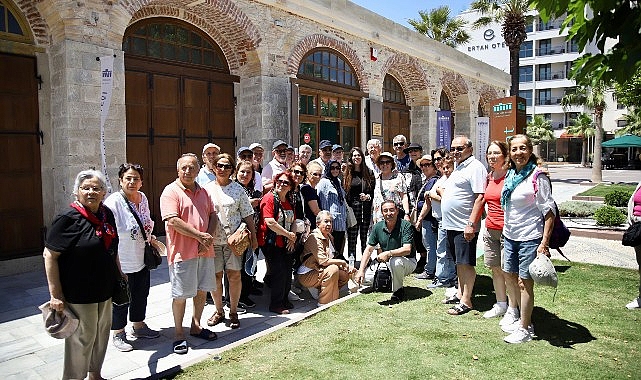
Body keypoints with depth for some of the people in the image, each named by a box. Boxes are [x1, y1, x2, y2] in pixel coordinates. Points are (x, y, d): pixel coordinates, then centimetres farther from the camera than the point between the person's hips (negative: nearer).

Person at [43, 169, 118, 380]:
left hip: (105, 289, 7)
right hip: (78, 293, -7)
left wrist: (119, 273, 19)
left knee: (102, 333, 19)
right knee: (82, 339, 5)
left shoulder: (107, 214, 4)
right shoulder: (68, 218, -16)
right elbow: (49, 255, -17)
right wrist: (55, 295, -18)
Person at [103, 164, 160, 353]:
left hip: (141, 259, 7)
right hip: (122, 263, -7)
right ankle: (118, 334, 28)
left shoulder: (143, 198, 3)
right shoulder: (113, 202, -20)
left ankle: (139, 326, 41)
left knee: (141, 295, 21)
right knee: (121, 299, 8)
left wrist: (149, 237, 7)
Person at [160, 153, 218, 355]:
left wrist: (209, 237, -5)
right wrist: (200, 235, -16)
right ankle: (178, 333, 19)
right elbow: (173, 221, -17)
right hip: (182, 252, -6)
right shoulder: (171, 191, -7)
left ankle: (196, 326, 31)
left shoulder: (203, 192, 14)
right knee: (180, 295, 3)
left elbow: (213, 215, 13)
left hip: (204, 251, 6)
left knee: (202, 290, 15)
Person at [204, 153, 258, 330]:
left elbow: (248, 215, 6)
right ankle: (219, 311, 25)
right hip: (212, 239, 1)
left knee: (235, 275, -1)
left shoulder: (238, 189, 5)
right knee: (215, 276, 6)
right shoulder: (206, 189, 5)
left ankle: (233, 312, 15)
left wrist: (254, 237, 4)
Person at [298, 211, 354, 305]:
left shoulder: (329, 237, 10)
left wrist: (347, 266, -7)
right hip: (307, 276, -9)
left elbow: (332, 259, 10)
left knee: (345, 275, -3)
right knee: (333, 269, -29)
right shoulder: (314, 238, -19)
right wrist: (342, 262, -15)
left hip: (319, 271, 9)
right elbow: (323, 261, -26)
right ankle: (324, 303, -19)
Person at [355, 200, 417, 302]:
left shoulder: (406, 225, -17)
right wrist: (361, 271, -15)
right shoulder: (378, 227, -3)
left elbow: (407, 250, -27)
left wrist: (388, 253, -41)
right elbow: (368, 250, -3)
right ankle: (390, 282, 14)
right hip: (387, 263, 5)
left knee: (395, 261, -38)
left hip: (408, 262, -5)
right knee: (366, 277, -14)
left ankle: (398, 291, -12)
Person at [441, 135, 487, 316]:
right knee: (459, 262, 17)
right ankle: (460, 294, 28)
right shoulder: (458, 167, 18)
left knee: (466, 263, -2)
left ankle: (466, 301, 5)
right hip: (452, 225, 10)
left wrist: (471, 224, -25)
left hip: (464, 226, -10)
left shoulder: (475, 167, -13)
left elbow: (480, 197, -21)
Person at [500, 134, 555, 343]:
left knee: (525, 282, 0)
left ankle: (525, 329, 15)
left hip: (529, 237, -8)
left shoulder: (537, 177, -13)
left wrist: (544, 243, -20)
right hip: (510, 236, 8)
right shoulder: (510, 174, 8)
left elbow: (549, 211, -14)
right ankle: (523, 319, 33)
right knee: (509, 275, 15)